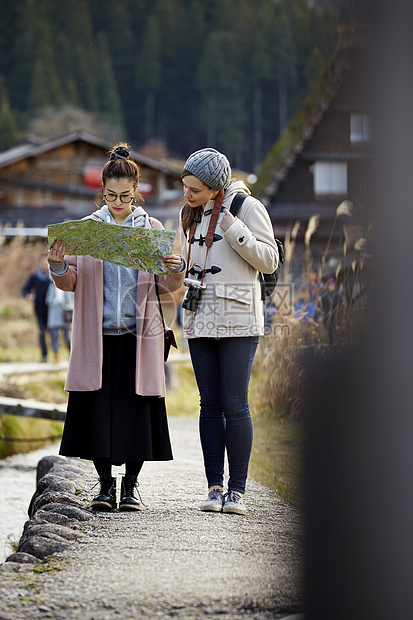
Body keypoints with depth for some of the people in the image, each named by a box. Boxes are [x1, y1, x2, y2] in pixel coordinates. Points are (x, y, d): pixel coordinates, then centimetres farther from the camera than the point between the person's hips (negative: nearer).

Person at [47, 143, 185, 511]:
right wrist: (58, 267, -13)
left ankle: (131, 485, 9)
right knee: (98, 408, -2)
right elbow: (71, 283, 7)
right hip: (97, 335, 0)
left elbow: (165, 287, 6)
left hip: (139, 335, 0)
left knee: (136, 407, -2)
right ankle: (106, 484, 10)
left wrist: (176, 271, -15)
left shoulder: (153, 229, 7)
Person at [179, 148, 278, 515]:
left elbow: (269, 261, -7)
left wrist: (237, 234, -18)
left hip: (238, 320, -6)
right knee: (210, 404, 4)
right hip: (200, 320, 6)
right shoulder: (189, 215, 14)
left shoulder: (247, 207, -5)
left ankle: (237, 490, -2)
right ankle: (214, 487, 6)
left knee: (234, 405, -7)